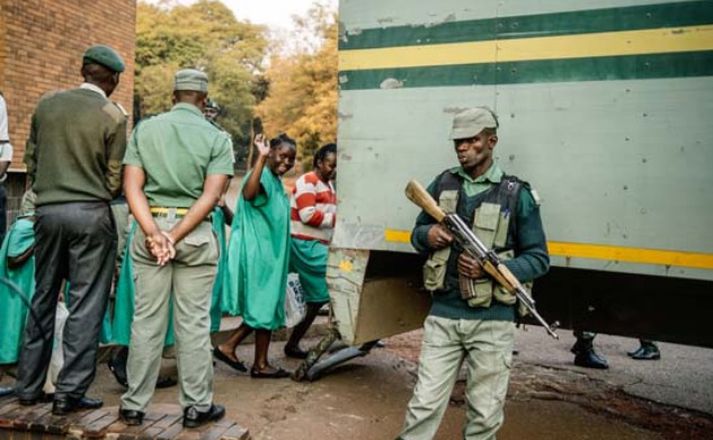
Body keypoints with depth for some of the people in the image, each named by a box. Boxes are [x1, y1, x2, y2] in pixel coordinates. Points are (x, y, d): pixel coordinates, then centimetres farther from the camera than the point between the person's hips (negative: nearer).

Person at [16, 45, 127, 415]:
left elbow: (30, 158, 12)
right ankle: (70, 392, 7)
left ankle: (28, 386, 25)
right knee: (85, 305, 2)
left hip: (48, 211, 5)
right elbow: (115, 179, -5)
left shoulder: (47, 104, 6)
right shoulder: (113, 116, -7)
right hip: (91, 214, -5)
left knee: (43, 299, 15)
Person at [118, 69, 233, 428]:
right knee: (193, 323, 5)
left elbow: (132, 186, -4)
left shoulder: (144, 129, 7)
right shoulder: (217, 138, 0)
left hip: (149, 228, 2)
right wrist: (175, 236, -12)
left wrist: (155, 233, -12)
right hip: (196, 234, -2)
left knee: (146, 320, 9)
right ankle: (196, 406, 15)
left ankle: (134, 406, 18)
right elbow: (210, 196, -11)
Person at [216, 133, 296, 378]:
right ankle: (260, 365, 12)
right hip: (258, 254, -10)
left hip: (270, 254, 10)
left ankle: (228, 347, 21)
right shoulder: (264, 176, -15)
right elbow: (248, 193, -40)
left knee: (264, 307, 14)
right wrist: (261, 158, -42)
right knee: (264, 307, 0)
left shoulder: (277, 181, 15)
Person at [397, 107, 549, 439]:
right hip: (443, 315, 2)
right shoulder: (443, 183, 6)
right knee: (424, 405, 4)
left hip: (492, 322, -2)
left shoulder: (516, 195, -4)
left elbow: (538, 259, -1)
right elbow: (417, 232, 17)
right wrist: (428, 236, -8)